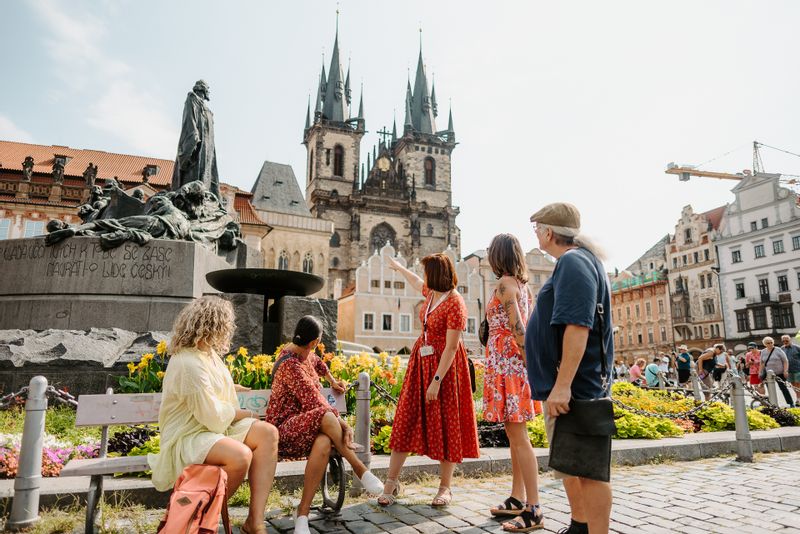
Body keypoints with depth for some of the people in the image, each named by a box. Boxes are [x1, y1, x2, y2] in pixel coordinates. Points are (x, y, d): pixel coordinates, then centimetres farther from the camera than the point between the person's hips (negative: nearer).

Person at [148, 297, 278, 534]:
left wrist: (239, 389, 29)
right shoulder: (189, 364, -24)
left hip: (215, 425, 10)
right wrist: (243, 414, -6)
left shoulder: (206, 352, 6)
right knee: (241, 455, -34)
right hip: (188, 436, -10)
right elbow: (213, 416, -22)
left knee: (268, 433, -11)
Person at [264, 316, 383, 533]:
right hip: (285, 428, -8)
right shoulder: (290, 366, -19)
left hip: (307, 424, 8)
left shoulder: (304, 353, 8)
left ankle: (303, 512, -25)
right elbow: (315, 403, -22)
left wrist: (333, 381, 42)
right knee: (327, 418, -38)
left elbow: (317, 363, 34)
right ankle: (360, 469, -18)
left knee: (324, 442, -30)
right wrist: (343, 424, -18)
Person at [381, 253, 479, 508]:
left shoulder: (455, 304, -21)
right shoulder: (432, 293, 4)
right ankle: (391, 482, 15)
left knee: (444, 427, 3)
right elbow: (417, 283, 30)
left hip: (444, 367, -8)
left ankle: (445, 488, 18)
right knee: (406, 420, 7)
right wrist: (399, 267, 44)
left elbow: (451, 347, -23)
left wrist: (437, 380, -24)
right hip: (421, 362, 8)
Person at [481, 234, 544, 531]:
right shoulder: (522, 284, 14)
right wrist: (533, 361, 13)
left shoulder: (504, 283, -11)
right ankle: (517, 499, 24)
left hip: (506, 362, -9)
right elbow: (530, 325, 13)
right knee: (514, 434, 14)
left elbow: (517, 327, -19)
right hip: (515, 363, 9)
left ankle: (533, 510, -1)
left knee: (519, 437, -6)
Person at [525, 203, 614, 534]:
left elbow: (578, 326, -26)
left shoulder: (573, 261, -15)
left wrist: (562, 385, -28)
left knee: (587, 469, -3)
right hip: (565, 387, 11)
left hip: (575, 388, -11)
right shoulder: (573, 261, 17)